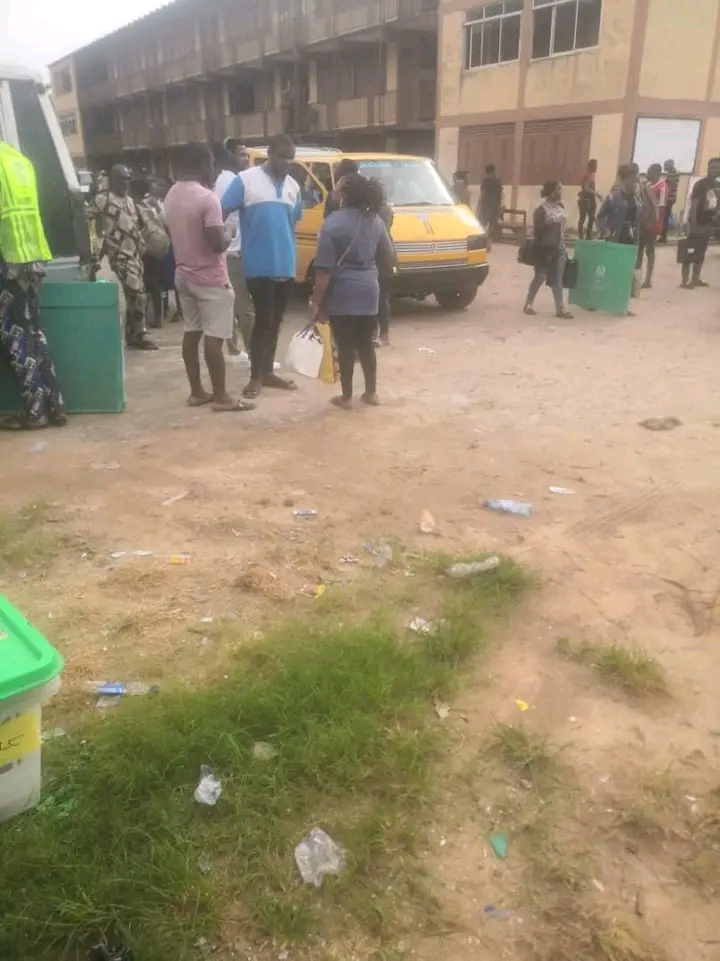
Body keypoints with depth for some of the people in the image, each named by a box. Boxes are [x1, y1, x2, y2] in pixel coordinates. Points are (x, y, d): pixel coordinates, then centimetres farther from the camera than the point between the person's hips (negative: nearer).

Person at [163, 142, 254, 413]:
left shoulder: (171, 196, 7)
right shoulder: (207, 197, -19)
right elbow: (217, 242, -21)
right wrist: (228, 237, -2)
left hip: (183, 274, 8)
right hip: (210, 277, -8)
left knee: (191, 332, 11)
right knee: (214, 337, -5)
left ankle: (196, 392, 17)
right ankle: (220, 396, 0)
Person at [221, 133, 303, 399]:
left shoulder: (293, 186, 11)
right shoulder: (246, 180, -5)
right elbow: (222, 213, -7)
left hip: (286, 266, 5)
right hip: (259, 266, -5)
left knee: (275, 321, 12)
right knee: (263, 320, -3)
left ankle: (268, 372, 23)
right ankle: (255, 376, 9)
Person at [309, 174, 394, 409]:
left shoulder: (334, 223, -13)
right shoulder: (375, 220, 6)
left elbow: (324, 269, -16)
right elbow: (387, 255, 16)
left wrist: (316, 301, -12)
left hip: (342, 294, -6)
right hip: (369, 290, 6)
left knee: (345, 346, 3)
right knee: (366, 344, 15)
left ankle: (346, 397, 11)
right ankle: (371, 393, 23)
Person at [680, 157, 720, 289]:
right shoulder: (700, 184, -12)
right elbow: (693, 205, -17)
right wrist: (693, 225, -23)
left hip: (708, 223, 7)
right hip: (697, 223, -7)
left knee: (701, 253, 12)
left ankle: (696, 278, 20)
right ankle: (685, 280, -4)